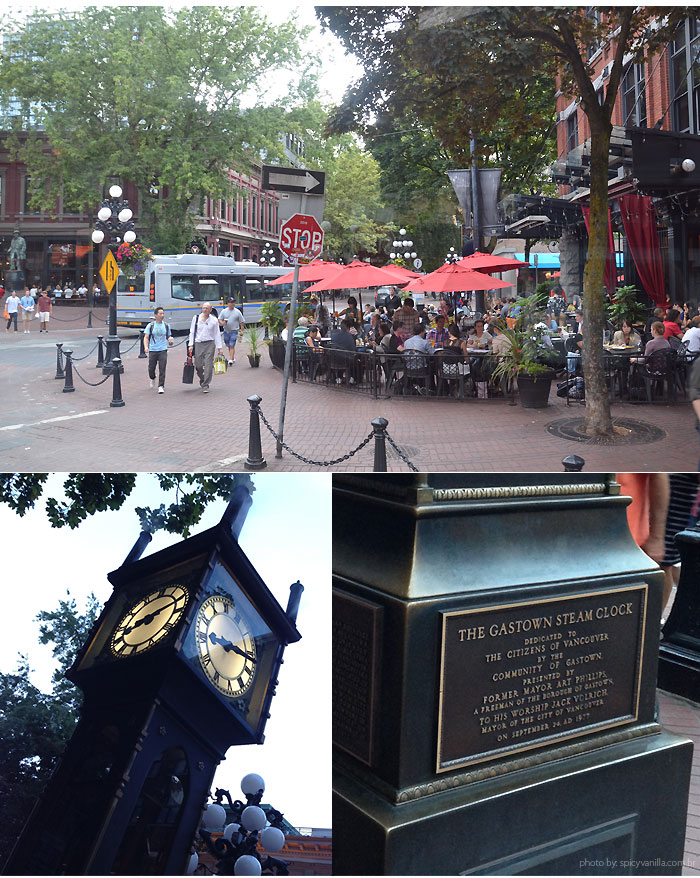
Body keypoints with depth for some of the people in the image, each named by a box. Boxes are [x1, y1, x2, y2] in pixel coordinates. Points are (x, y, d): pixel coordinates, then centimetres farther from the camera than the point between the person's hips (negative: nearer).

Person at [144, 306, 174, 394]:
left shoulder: (166, 325, 7)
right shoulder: (150, 326, 0)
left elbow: (169, 336, 19)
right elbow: (146, 337, -2)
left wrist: (170, 340, -4)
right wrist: (146, 347, -18)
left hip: (163, 350, 1)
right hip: (153, 350, 0)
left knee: (162, 369, -10)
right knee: (151, 368, 7)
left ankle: (161, 386, -8)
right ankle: (152, 378, 40)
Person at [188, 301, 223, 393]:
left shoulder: (214, 320, 3)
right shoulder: (196, 318, 5)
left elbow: (217, 334, 7)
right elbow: (192, 332, 8)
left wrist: (219, 348, 3)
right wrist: (191, 345, 0)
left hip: (209, 344, -1)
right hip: (198, 344, 1)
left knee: (208, 366, -8)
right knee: (198, 365, 3)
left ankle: (205, 385, -2)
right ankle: (202, 379, 32)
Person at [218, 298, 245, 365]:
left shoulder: (237, 312, 2)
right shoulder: (224, 311, 5)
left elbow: (242, 322, 5)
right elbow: (219, 319, 7)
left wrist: (241, 330, -3)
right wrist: (222, 322, -15)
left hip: (234, 332, -3)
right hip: (226, 331, 3)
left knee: (232, 346, -13)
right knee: (228, 346, 12)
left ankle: (231, 360, -17)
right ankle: (233, 358, 27)